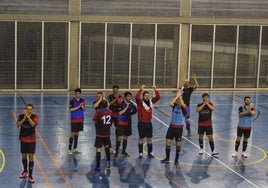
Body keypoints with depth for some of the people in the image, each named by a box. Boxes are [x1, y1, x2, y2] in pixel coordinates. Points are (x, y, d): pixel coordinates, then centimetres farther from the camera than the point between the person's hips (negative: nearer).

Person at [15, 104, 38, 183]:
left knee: (31, 157, -5)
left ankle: (30, 176, -3)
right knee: (24, 156, 14)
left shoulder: (35, 116, -8)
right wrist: (24, 118, -26)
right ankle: (25, 171, 36)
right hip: (23, 139, 3)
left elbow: (33, 124, -26)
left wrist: (28, 116, -28)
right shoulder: (21, 116, -2)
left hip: (31, 140, -3)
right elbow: (18, 125, -16)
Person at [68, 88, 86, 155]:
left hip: (80, 119, 5)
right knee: (73, 134, -5)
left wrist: (83, 107, -13)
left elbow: (84, 109, 9)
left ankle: (75, 148, 20)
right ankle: (70, 149, 0)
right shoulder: (72, 101, -10)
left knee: (77, 133, 12)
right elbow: (71, 109, -16)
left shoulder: (82, 100, 5)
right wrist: (78, 107, -22)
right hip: (74, 119, -5)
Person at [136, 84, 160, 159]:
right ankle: (141, 153, 16)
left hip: (149, 122, 4)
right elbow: (137, 97, -30)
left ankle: (150, 153, 21)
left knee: (150, 138, 9)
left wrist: (156, 90, -17)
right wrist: (141, 89, -35)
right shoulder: (140, 102, -10)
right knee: (141, 138, 6)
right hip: (141, 123, -4)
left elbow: (158, 97, -2)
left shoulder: (151, 101, 3)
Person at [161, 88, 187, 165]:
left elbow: (182, 104, -34)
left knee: (178, 144, 5)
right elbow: (170, 103, -23)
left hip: (179, 128, -4)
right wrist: (177, 95, -22)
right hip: (171, 126, 4)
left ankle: (176, 160, 17)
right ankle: (167, 158, 20)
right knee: (168, 141, 5)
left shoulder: (184, 107, -10)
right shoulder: (175, 105, -1)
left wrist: (180, 95, -25)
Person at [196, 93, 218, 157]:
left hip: (208, 124, -1)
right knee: (201, 136, 13)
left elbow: (212, 109, -21)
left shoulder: (210, 104, 0)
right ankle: (201, 149, 34)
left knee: (210, 137, -5)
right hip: (201, 124, 1)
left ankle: (212, 151, -3)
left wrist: (207, 103, -19)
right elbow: (198, 110, -23)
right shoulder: (199, 105, -2)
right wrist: (203, 104, -21)